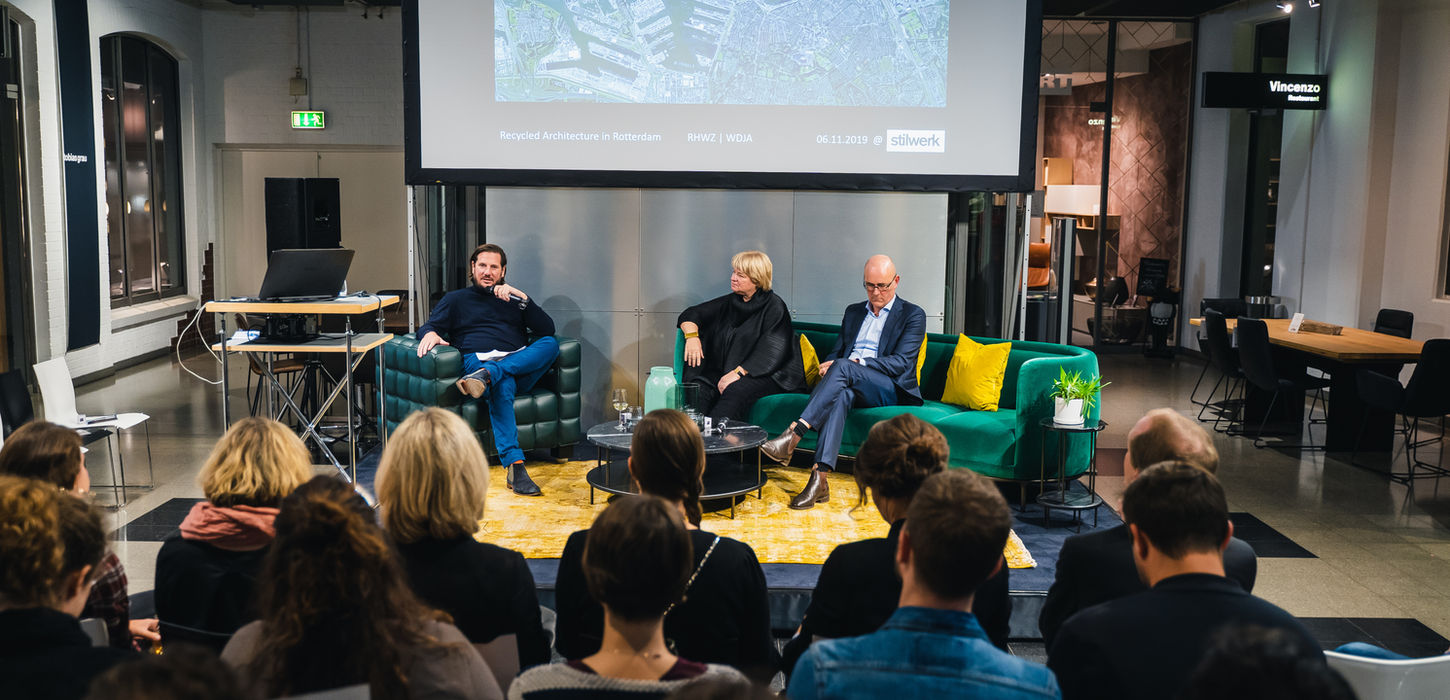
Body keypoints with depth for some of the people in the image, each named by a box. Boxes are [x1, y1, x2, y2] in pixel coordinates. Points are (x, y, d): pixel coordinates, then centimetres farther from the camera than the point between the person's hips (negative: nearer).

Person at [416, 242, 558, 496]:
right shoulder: (456, 299, 28)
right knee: (502, 386, -38)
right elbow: (428, 326, 14)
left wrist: (521, 297, 2)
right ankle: (515, 466, -51)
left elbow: (548, 329, 14)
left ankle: (487, 376, -42)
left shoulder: (513, 299, 29)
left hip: (521, 364, 3)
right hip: (478, 360, -3)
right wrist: (430, 333, -11)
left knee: (551, 344, -28)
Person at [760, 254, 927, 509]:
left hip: (890, 390, -3)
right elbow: (835, 352, 22)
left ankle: (792, 435, -46)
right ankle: (819, 480, -49)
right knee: (841, 395, -36)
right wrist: (827, 367, -5)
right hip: (851, 385, 3)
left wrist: (856, 362, -18)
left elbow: (901, 363, -6)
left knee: (843, 367, -34)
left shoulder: (913, 315, 7)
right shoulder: (853, 312, 25)